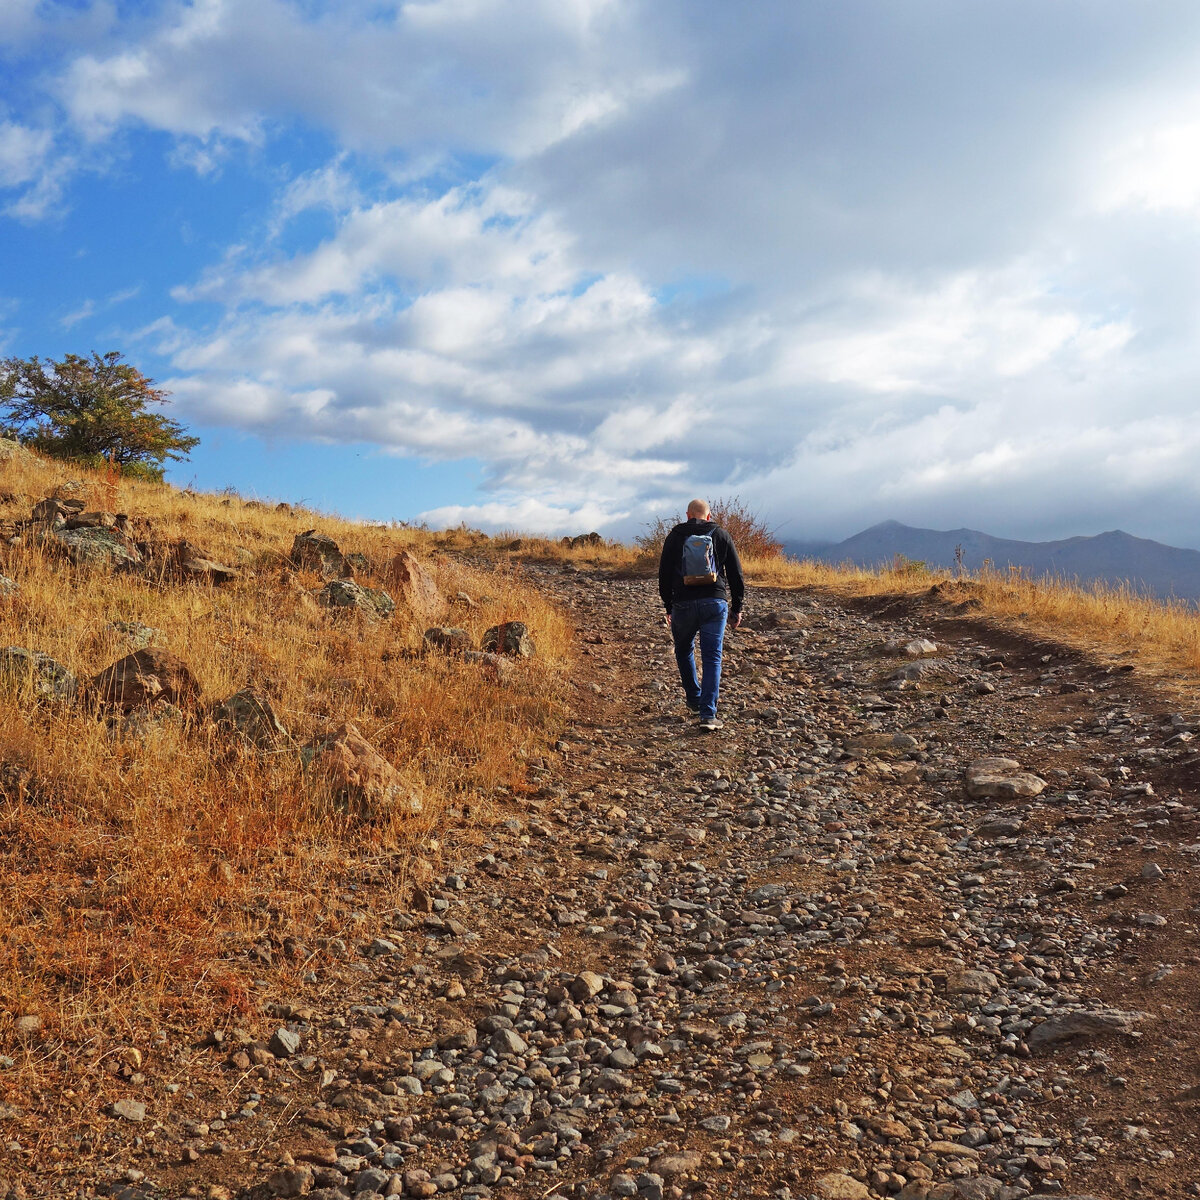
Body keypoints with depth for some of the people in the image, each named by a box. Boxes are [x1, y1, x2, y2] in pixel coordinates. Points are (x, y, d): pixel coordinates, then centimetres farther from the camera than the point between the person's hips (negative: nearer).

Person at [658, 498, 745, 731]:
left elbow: (664, 574, 8)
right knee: (712, 658, 0)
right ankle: (708, 714, -7)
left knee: (684, 650, 23)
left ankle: (694, 701, 31)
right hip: (715, 604, 0)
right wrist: (736, 608, 13)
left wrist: (669, 607, 17)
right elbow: (736, 574, 7)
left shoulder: (675, 537, 7)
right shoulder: (721, 535, 8)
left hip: (684, 604, 0)